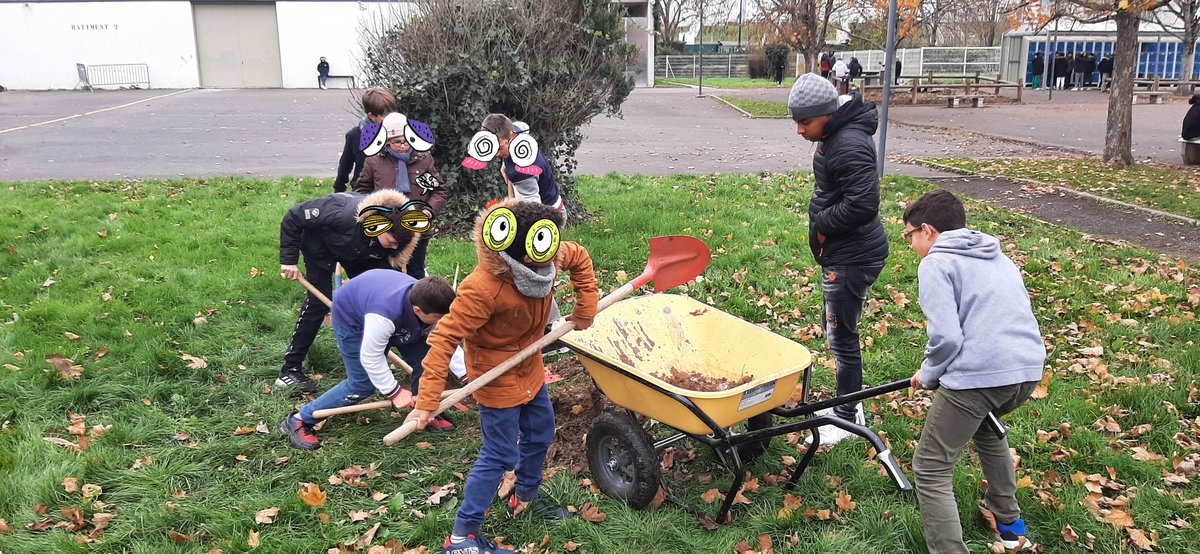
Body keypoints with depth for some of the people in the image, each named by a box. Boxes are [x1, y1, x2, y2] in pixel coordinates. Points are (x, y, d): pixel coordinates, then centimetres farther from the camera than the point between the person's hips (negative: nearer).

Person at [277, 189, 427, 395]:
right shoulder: (346, 214, -44)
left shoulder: (392, 239, -28)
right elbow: (293, 217, -32)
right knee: (318, 302, -12)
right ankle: (290, 370, -4)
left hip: (357, 252, 5)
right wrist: (288, 259, -28)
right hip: (320, 244, -5)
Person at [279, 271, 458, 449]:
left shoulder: (431, 303, -25)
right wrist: (394, 392, -25)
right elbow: (371, 358, -32)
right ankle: (299, 420, 2)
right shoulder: (385, 315, -45)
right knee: (362, 385, -10)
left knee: (424, 359, -5)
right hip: (351, 317, -7)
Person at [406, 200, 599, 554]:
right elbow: (444, 339, -34)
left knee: (541, 432, 23)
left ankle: (526, 498, 49)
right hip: (497, 379, -8)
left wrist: (585, 309, 2)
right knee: (501, 455, -1)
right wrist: (427, 402, -34)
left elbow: (580, 258, 6)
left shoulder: (550, 257, -18)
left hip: (530, 369, 8)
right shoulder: (483, 289, -38)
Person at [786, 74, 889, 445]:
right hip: (843, 251, 11)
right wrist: (821, 223, 7)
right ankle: (848, 404, 34)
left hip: (852, 257, -11)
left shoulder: (849, 146, -23)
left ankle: (847, 418, 15)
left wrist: (821, 225, -15)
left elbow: (863, 204, -29)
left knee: (841, 335, -1)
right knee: (833, 326, 20)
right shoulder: (837, 136, 9)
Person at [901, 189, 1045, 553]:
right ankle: (1009, 523, 45)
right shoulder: (997, 256, 22)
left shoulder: (935, 263, -2)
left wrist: (927, 374, 5)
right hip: (1029, 370, 9)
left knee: (931, 469, 3)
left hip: (978, 374, -8)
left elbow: (946, 337, -13)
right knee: (985, 424, 37)